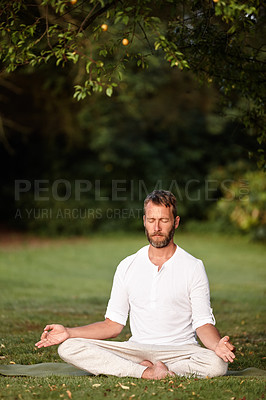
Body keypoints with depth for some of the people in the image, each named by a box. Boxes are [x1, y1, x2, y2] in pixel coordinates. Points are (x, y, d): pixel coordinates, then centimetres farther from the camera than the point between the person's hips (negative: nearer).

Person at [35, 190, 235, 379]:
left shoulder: (193, 267, 1)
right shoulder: (127, 267, 9)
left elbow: (203, 323, -4)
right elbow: (113, 324, 10)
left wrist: (217, 345, -27)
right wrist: (68, 332, -3)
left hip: (180, 351, -2)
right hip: (136, 349, 3)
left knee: (217, 364, -36)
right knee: (69, 348, -20)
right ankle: (149, 372, -26)